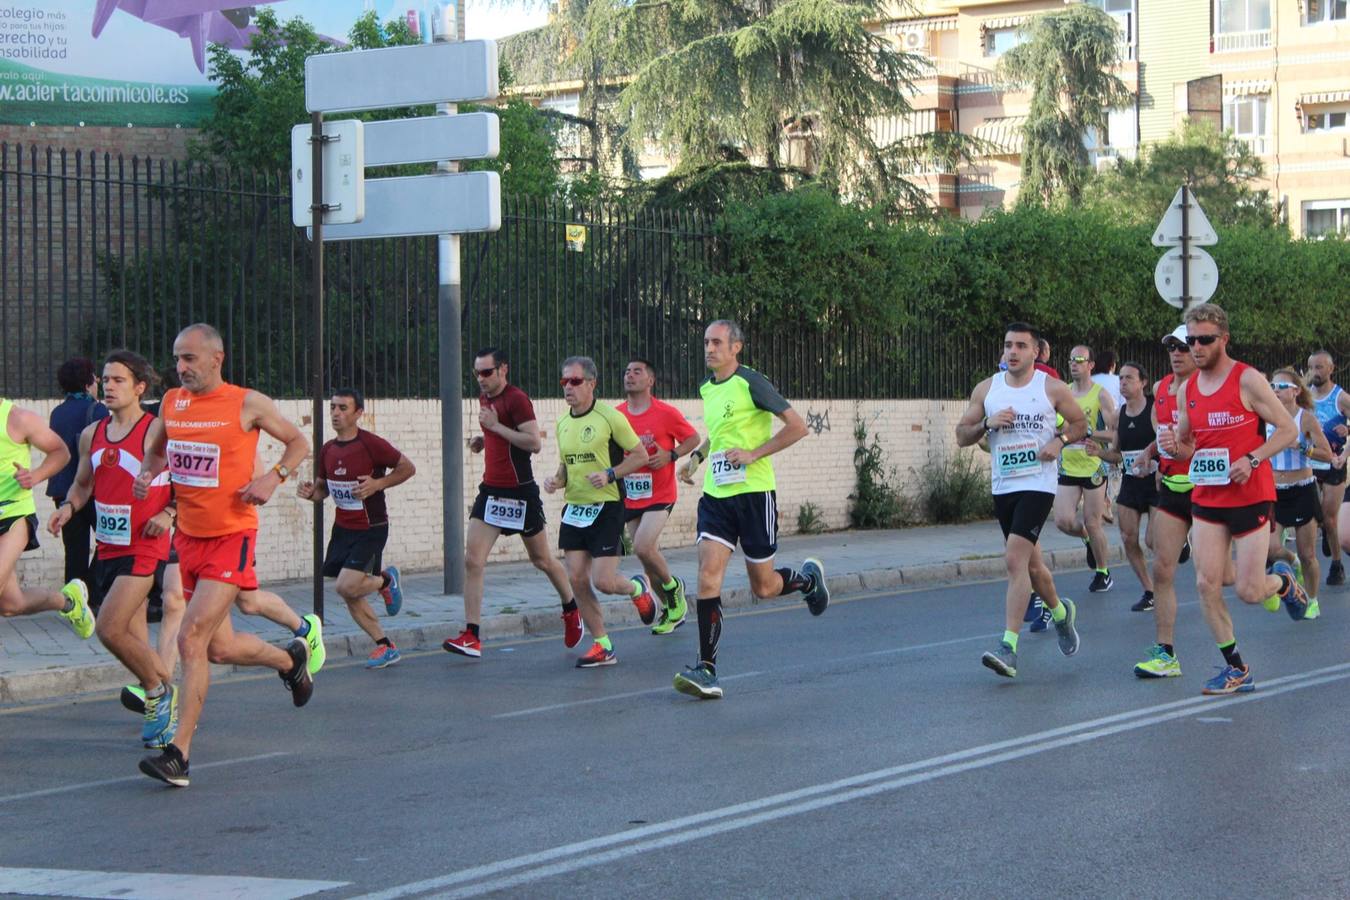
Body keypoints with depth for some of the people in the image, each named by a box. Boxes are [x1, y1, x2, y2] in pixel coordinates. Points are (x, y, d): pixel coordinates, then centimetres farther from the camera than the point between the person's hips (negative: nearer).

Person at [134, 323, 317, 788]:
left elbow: (299, 442, 6)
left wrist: (274, 477, -12)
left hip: (231, 538, -6)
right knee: (220, 648, 13)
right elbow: (155, 449, 24)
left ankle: (179, 753, -14)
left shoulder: (248, 404, -7)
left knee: (191, 639, -17)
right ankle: (290, 659, 43)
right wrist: (147, 474, 1)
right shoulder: (172, 401, 6)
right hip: (188, 536, 6)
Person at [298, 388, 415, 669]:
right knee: (350, 596, 6)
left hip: (371, 529, -7)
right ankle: (386, 647, 19)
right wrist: (310, 492, -8)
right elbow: (322, 488, 16)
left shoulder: (372, 444, -15)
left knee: (347, 587, -19)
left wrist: (378, 484, -19)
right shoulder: (328, 450, 4)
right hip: (342, 528, 7)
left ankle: (386, 580, 13)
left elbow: (407, 468, -7)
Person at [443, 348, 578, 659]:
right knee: (472, 560, -7)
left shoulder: (517, 399, -15)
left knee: (541, 559, 10)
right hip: (491, 490, 7)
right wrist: (482, 440, 7)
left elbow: (535, 443, -24)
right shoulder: (484, 398, 11)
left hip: (520, 492, -7)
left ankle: (571, 611, 35)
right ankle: (471, 637, -10)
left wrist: (496, 426, -23)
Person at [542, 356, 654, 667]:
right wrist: (556, 480, 1)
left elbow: (640, 456, -5)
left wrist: (609, 475, -18)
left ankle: (638, 589, 25)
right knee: (577, 580, -1)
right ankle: (602, 646, 10)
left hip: (606, 507, -6)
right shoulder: (563, 423, 10)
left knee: (603, 581, -11)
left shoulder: (610, 417, -10)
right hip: (574, 508, 6)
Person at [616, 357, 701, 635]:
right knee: (649, 554, 7)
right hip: (630, 497, 5)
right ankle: (671, 608, 24)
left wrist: (671, 455, -14)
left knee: (643, 547, -21)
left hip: (659, 495, -5)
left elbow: (693, 438, 1)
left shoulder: (665, 413, -8)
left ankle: (672, 586, 8)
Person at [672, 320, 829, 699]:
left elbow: (798, 426, -11)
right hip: (716, 494, 6)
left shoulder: (751, 383, -10)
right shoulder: (707, 388, 12)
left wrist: (753, 454, -16)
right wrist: (696, 457, 15)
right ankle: (707, 671, -13)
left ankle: (808, 578, 39)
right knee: (708, 576, -12)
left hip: (754, 492, -5)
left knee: (763, 586, 5)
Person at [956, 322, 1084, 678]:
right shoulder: (986, 389, 7)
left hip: (1038, 485, -5)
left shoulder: (1052, 388, 0)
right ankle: (1061, 612, 45)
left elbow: (1080, 423, 12)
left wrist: (1060, 440, -7)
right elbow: (961, 436, 8)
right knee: (1030, 564, 16)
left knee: (1015, 559, -19)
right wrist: (988, 424, -10)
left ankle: (1008, 647, -21)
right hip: (1002, 486, 5)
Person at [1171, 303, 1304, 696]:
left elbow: (1288, 430, -8)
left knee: (1249, 592, -5)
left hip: (1251, 497, -5)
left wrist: (1252, 459, -21)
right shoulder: (1186, 390, 7)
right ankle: (1236, 670, 8)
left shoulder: (1248, 380, -10)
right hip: (1206, 499, 5)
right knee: (1206, 585, -4)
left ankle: (1283, 580, 31)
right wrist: (1174, 446, -7)